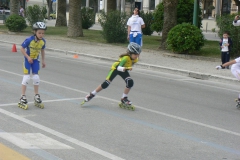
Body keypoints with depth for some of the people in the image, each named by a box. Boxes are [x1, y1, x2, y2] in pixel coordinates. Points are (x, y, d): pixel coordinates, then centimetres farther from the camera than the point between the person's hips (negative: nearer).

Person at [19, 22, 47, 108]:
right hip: (28, 60, -4)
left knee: (36, 77, 5)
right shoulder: (29, 40, -25)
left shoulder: (43, 41, -10)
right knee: (26, 77, -5)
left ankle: (36, 95, 18)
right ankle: (23, 96, 2)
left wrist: (43, 60, 12)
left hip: (35, 60, 4)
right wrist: (28, 57, -21)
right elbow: (22, 48, -16)